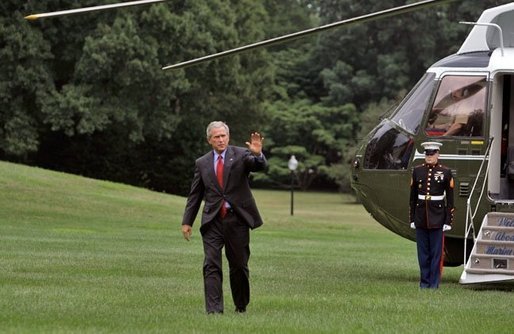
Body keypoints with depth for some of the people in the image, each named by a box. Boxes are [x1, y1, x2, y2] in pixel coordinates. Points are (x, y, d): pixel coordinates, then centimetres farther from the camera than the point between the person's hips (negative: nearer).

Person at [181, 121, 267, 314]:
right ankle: (214, 310, -13)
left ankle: (241, 307, 25)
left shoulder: (241, 155, 0)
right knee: (211, 266, -9)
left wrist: (257, 154, -40)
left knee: (239, 266, 8)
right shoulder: (202, 163, 8)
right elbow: (195, 195, 12)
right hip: (212, 221, 1)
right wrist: (187, 222, 7)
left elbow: (261, 167, -18)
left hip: (237, 220, -1)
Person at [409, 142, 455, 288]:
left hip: (437, 217, -3)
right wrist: (412, 218, 8)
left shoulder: (445, 172, -1)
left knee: (436, 252, 0)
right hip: (421, 216, 3)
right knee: (423, 252, 6)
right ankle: (424, 282, 13)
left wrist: (448, 221, -4)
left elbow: (450, 198, 0)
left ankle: (434, 283, 5)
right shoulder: (417, 171, 6)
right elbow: (413, 197, 10)